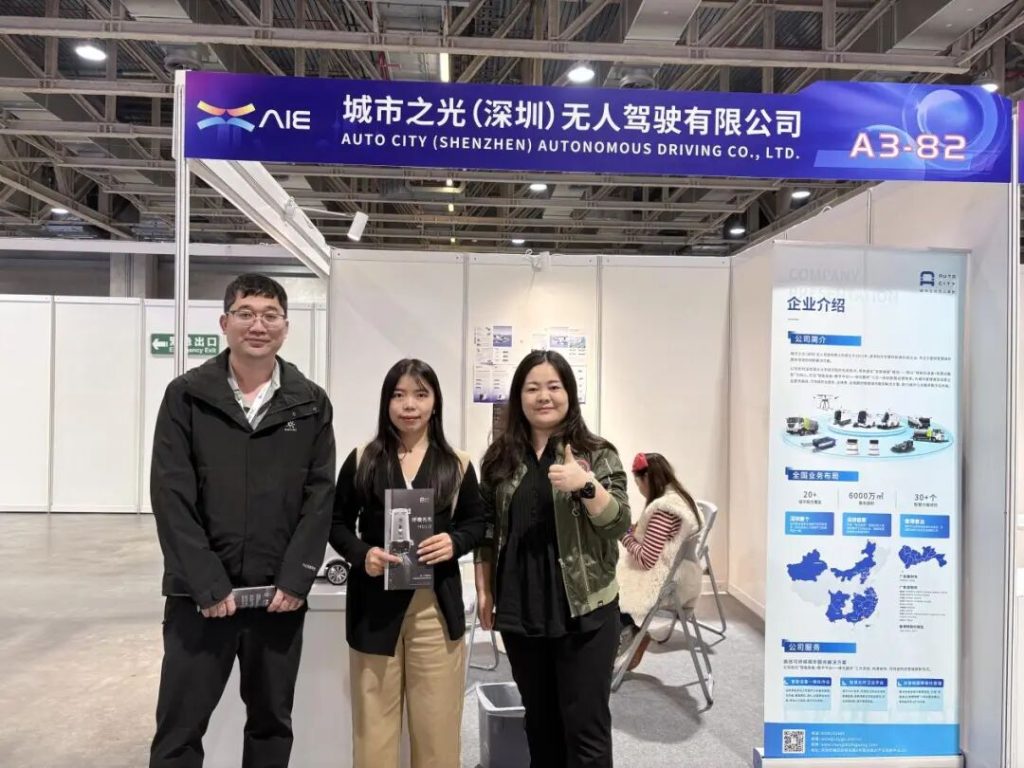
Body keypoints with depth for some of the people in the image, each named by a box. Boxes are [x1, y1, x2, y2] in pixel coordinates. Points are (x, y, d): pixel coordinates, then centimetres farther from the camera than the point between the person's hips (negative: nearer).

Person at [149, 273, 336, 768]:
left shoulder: (311, 404, 3)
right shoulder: (186, 396, -1)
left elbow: (320, 496, 0)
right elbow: (171, 496, -6)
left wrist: (296, 579, -9)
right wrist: (207, 584, -13)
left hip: (281, 592, 2)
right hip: (200, 592, -1)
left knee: (272, 723, 16)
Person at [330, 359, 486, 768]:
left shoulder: (457, 464, 3)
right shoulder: (362, 460, 1)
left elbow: (477, 521, 11)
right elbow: (337, 523, 5)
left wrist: (455, 543, -10)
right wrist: (362, 554, -14)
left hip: (437, 607, 1)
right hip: (375, 606, 0)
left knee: (437, 725, 10)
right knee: (374, 726, 10)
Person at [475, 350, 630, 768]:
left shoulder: (597, 454, -4)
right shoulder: (500, 457, 5)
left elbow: (618, 526, -10)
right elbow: (486, 531, 11)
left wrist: (587, 485, -26)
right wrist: (484, 591, 7)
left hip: (583, 611, -3)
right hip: (520, 612, 3)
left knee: (585, 726, 4)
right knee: (539, 722, 18)